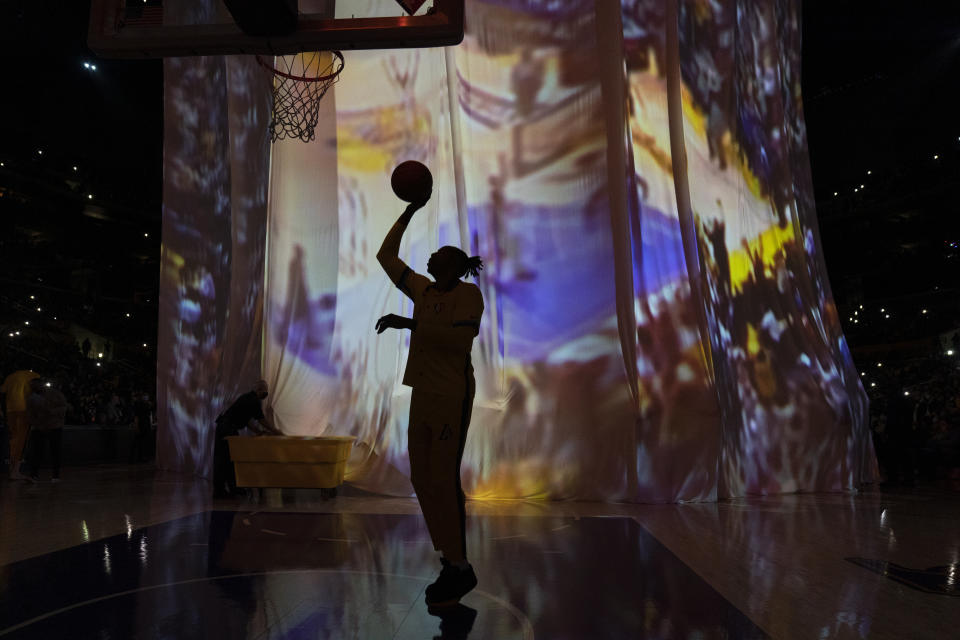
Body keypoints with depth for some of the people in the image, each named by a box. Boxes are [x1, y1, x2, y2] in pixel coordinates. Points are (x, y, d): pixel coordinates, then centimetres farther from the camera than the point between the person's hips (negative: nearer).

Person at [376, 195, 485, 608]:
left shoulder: (469, 294, -6)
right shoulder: (423, 290, 13)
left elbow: (459, 339, -21)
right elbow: (386, 256, 18)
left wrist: (406, 323, -19)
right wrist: (410, 211, 17)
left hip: (453, 395, -8)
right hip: (423, 395, 8)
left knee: (443, 478, -10)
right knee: (422, 479, 6)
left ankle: (459, 568, 1)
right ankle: (452, 562, 15)